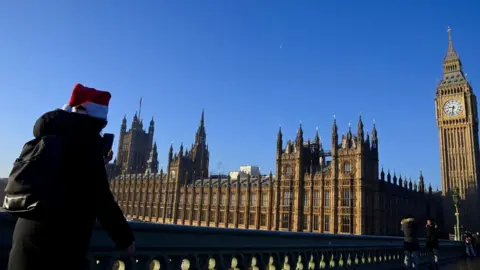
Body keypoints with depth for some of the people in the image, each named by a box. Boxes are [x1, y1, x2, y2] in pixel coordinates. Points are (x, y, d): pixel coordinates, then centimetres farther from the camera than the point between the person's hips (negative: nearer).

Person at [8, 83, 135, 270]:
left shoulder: (52, 134, 13)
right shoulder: (86, 138, -11)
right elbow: (100, 197, -15)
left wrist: (97, 165, 20)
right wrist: (125, 239, -7)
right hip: (58, 241, -8)